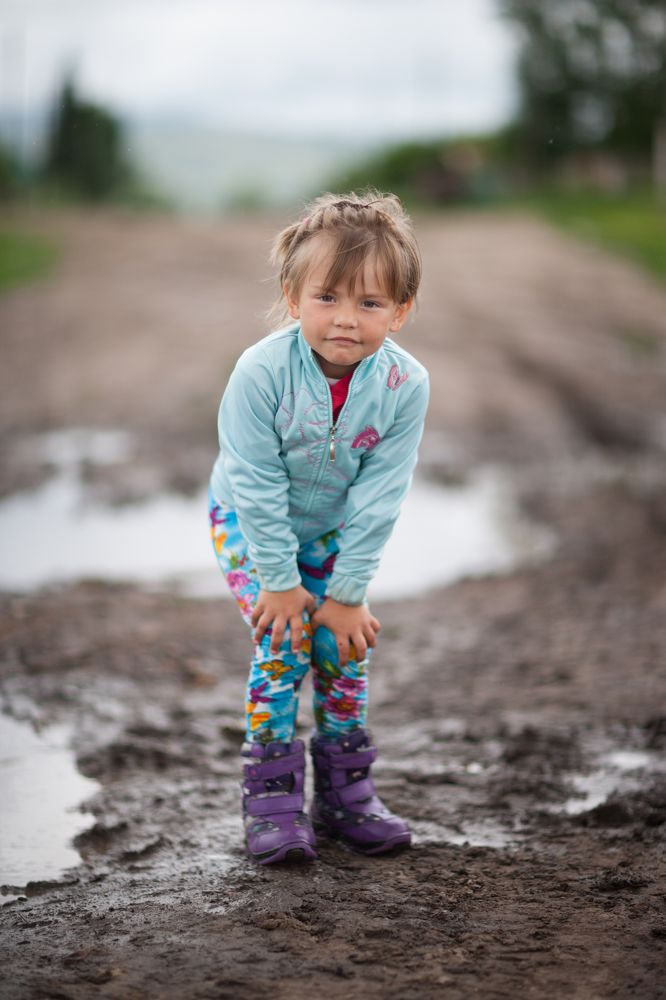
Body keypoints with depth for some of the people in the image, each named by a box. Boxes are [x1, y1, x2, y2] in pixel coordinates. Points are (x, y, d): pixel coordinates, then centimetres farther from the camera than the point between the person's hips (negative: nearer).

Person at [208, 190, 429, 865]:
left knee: (344, 645, 0)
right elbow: (257, 486, -25)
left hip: (334, 530, 3)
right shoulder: (261, 372, -33)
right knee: (283, 643, -14)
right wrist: (279, 582, -21)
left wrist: (347, 591, -18)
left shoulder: (405, 384, -25)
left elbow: (377, 498, -19)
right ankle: (272, 801, -3)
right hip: (249, 522, -3)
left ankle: (345, 791, 17)